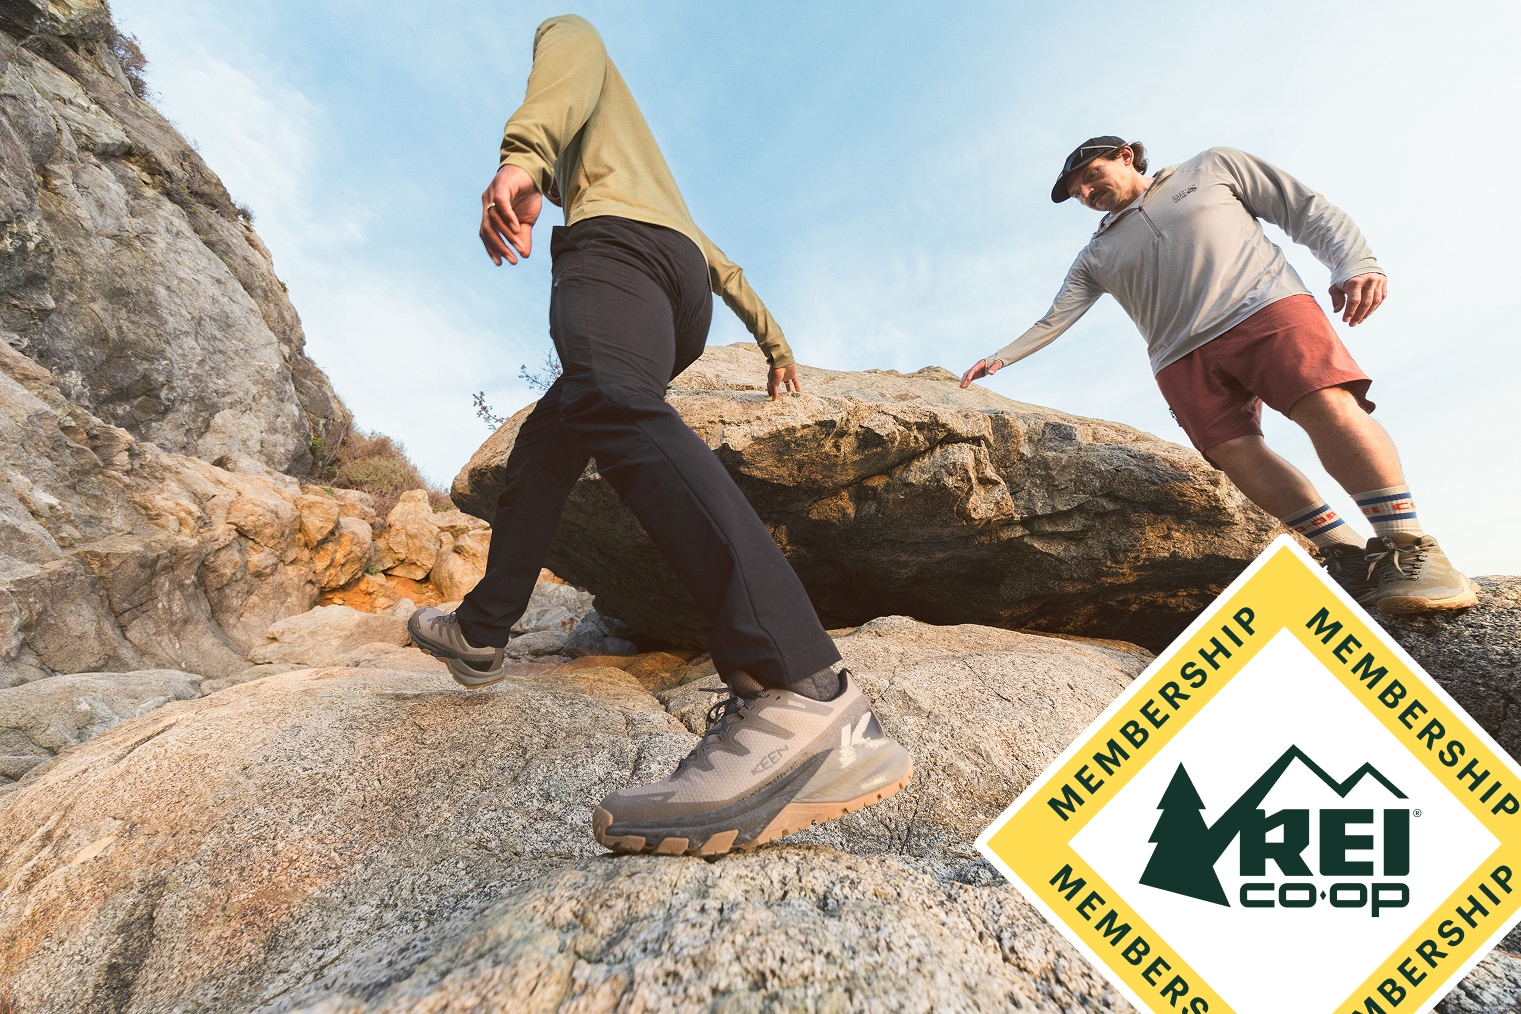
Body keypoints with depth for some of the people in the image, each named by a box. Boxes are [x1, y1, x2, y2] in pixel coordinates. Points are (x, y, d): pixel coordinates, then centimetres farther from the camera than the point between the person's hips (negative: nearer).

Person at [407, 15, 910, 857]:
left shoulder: (564, 30, 29)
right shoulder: (653, 179, 47)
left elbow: (574, 58, 3)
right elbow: (717, 261, 43)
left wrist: (522, 154, -16)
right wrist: (771, 337, 43)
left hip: (615, 240, -9)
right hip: (682, 300, 9)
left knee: (612, 407, -36)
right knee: (545, 440, 16)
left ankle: (804, 701, -58)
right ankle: (480, 631, 19)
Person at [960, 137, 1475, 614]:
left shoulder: (1211, 169, 18)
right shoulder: (1096, 255, 24)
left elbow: (1306, 209, 14)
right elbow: (1054, 319, 21)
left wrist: (1355, 262, -1)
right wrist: (1000, 357, 13)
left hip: (1268, 307, -2)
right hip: (1182, 356, 3)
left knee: (1330, 409, -24)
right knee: (1236, 454, -17)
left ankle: (1410, 550, -18)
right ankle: (1351, 556, -10)